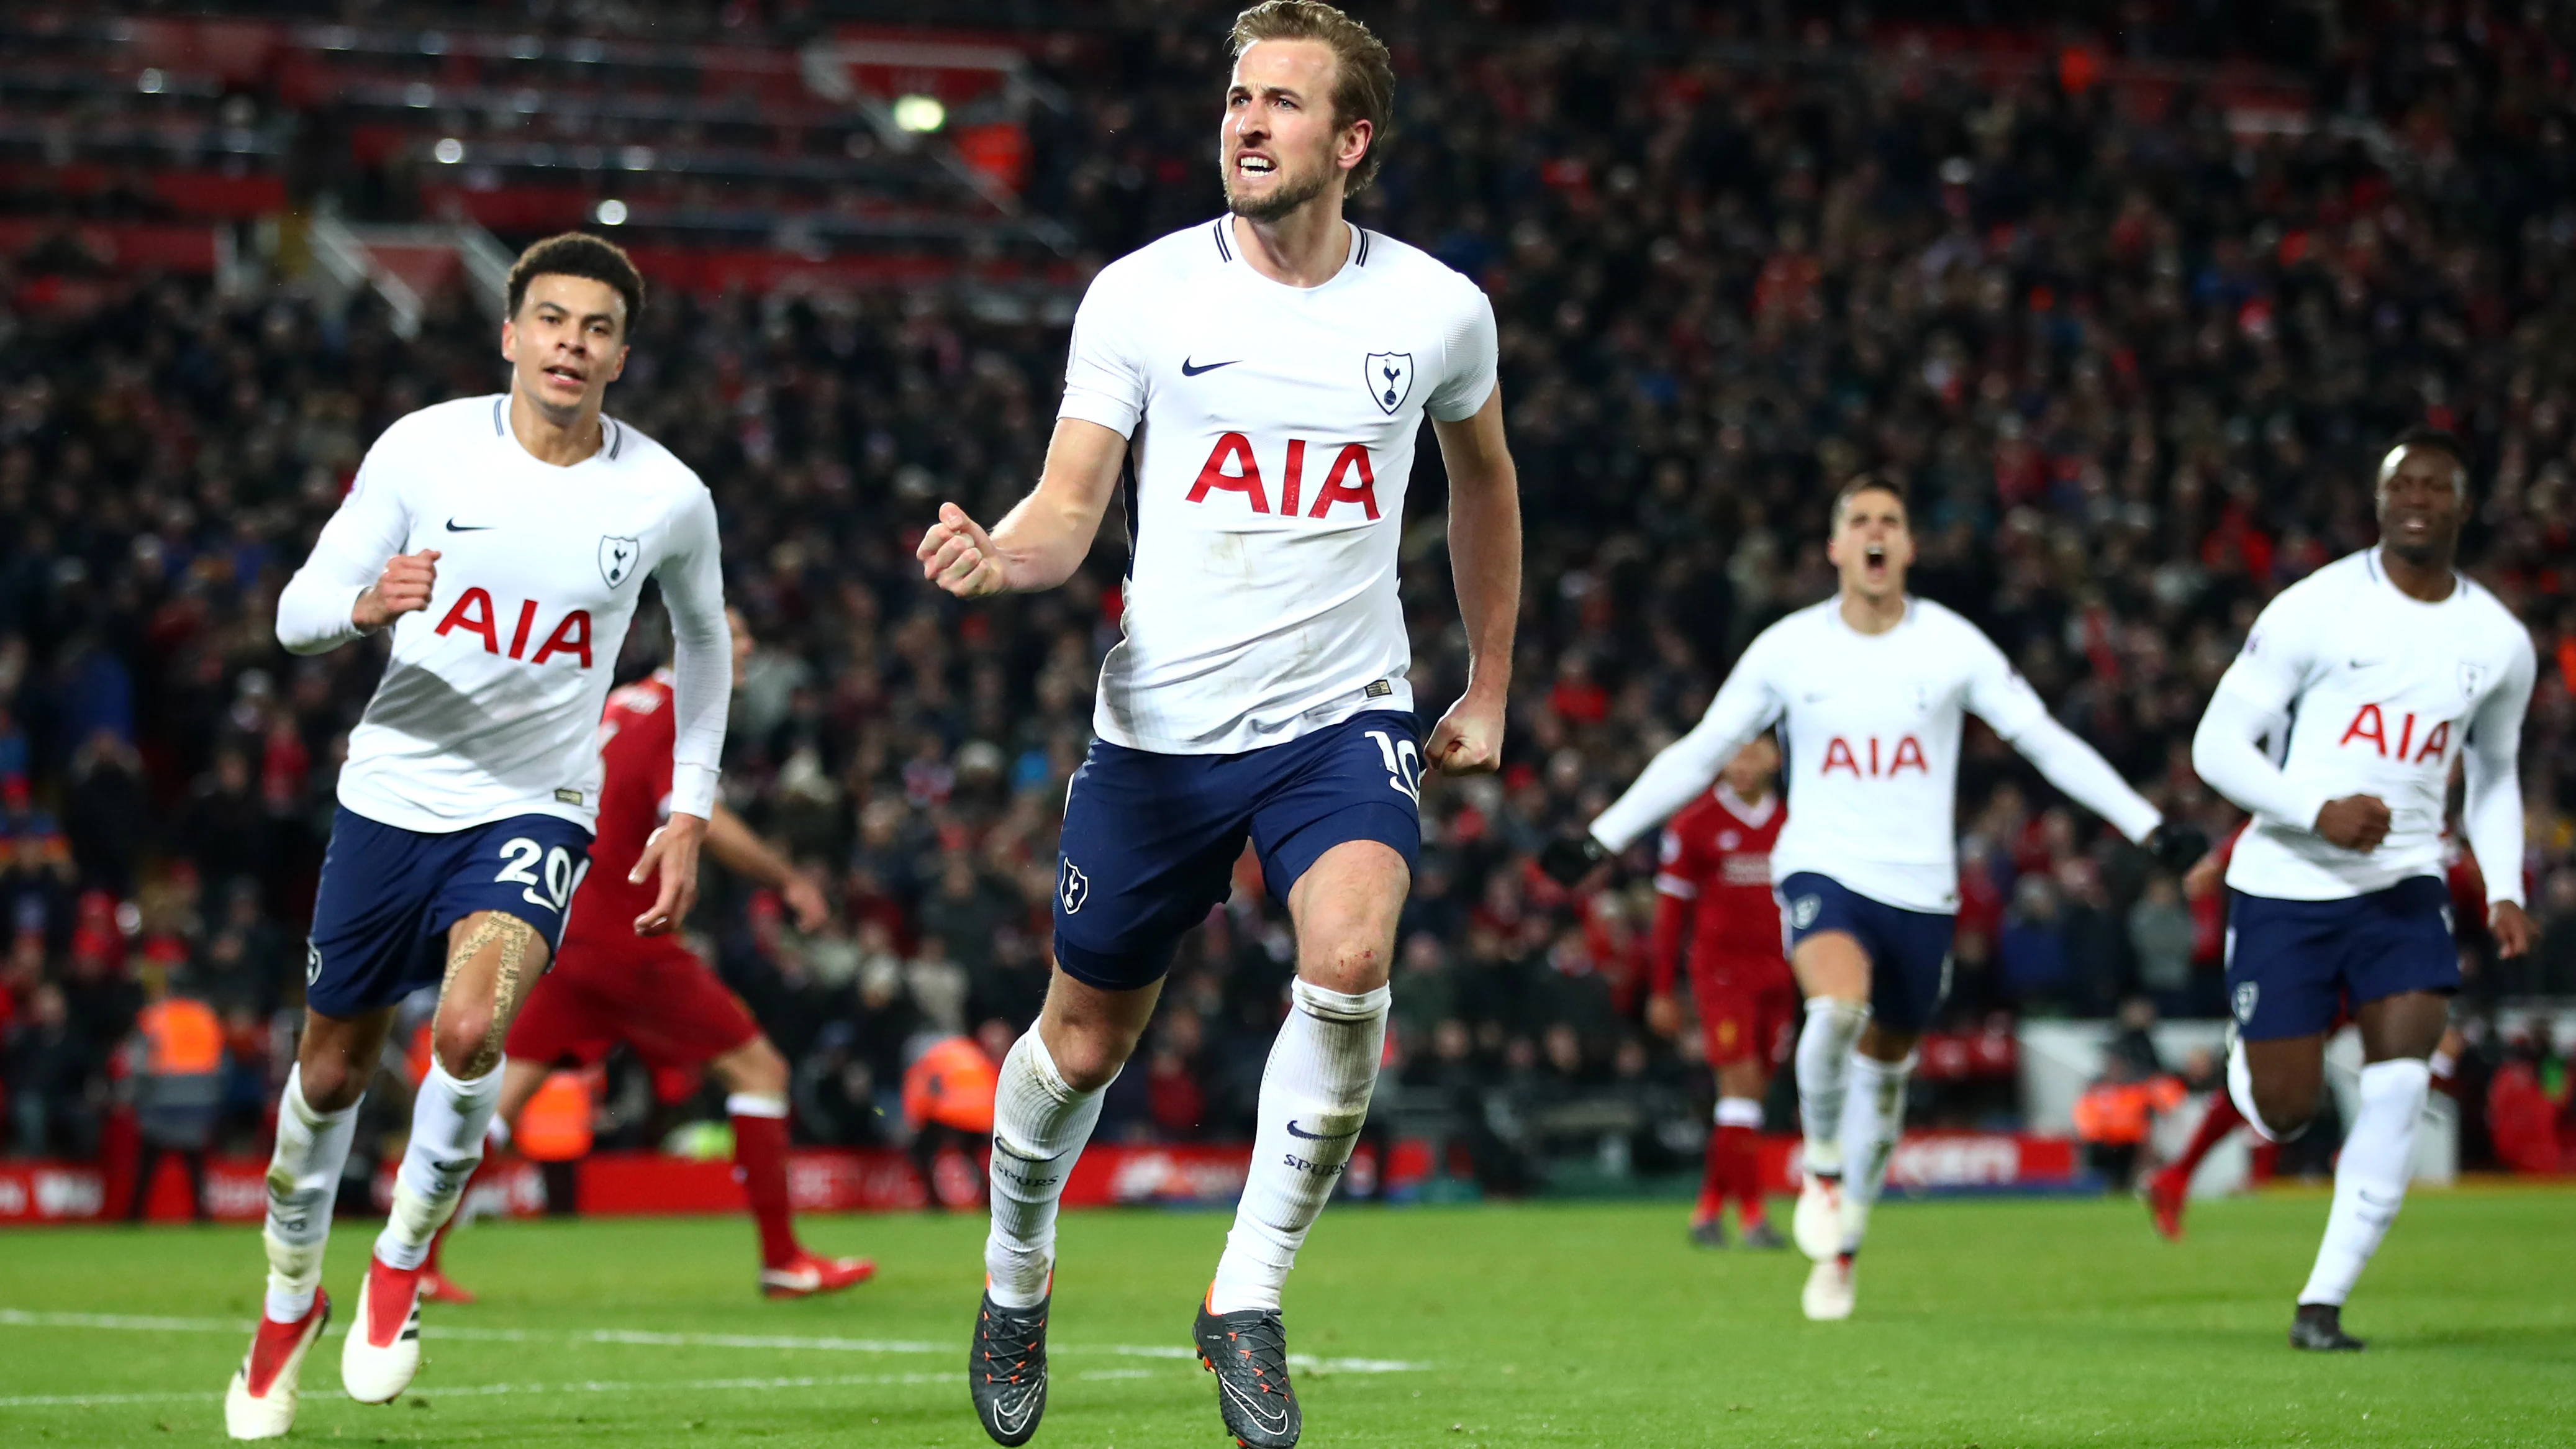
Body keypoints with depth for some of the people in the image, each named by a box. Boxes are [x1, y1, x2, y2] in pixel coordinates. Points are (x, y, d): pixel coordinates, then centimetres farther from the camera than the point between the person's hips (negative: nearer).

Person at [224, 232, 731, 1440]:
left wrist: (689, 811, 11)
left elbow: (702, 638, 15)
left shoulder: (667, 500, -6)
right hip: (393, 790, 1)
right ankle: (290, 1300, 37)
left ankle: (401, 1264, -1)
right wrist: (366, 604, -30)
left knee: (469, 1032, -26)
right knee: (332, 1069, 11)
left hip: (534, 808, -1)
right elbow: (296, 613, -6)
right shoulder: (424, 449, -8)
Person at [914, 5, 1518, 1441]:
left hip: (1343, 717, 0)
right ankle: (1017, 1281, 40)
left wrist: (1490, 689, 22)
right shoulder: (1141, 296, -5)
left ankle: (1249, 1302, -11)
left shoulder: (1436, 310, -1)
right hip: (1162, 724, 0)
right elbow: (1070, 512, -6)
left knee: (1350, 962, -27)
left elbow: (1482, 474, 19)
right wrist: (998, 553, -30)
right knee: (1085, 1041, 9)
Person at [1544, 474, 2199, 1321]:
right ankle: (1821, 1165, -5)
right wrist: (1602, 840, 3)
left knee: (1883, 1066, 11)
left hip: (1921, 891, 2)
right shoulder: (1788, 648, 0)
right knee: (1838, 1005, -32)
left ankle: (1840, 1249, 32)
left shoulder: (1952, 646, -1)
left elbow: (2046, 742, 4)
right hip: (1823, 871, -2)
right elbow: (1698, 754, 7)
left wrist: (2149, 827, -1)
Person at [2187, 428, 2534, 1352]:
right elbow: (2217, 744, -8)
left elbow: (2494, 776, 21)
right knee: (2283, 1116, 1)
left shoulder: (2500, 644, 4)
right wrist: (2318, 811, -23)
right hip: (2286, 884, -3)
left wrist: (2504, 892, 5)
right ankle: (2249, 1062, 40)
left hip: (2403, 885, 3)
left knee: (2401, 1084, -18)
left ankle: (2323, 1302, -9)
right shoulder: (2315, 609, -9)